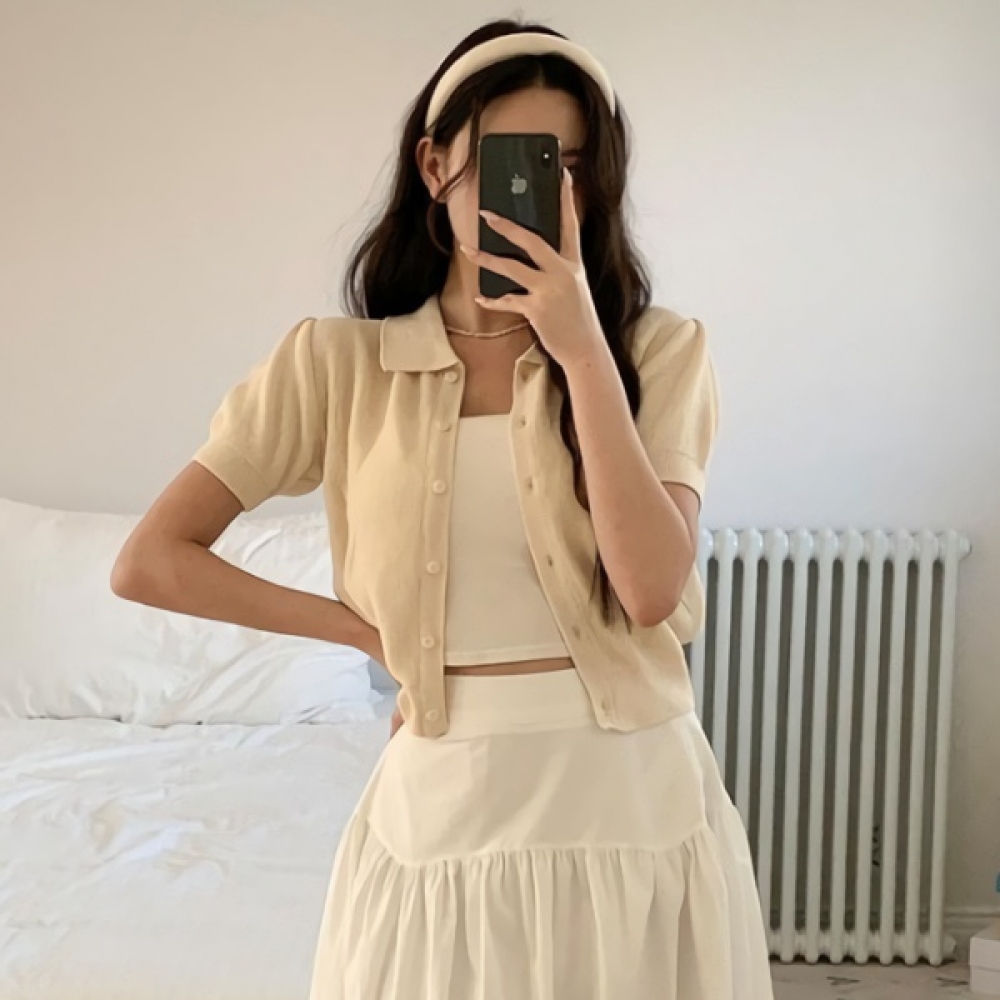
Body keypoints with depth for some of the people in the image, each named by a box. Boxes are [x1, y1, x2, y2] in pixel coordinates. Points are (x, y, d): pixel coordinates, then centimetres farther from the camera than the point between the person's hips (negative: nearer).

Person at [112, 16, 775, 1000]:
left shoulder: (654, 349, -2)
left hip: (631, 794, 0)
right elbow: (150, 563, -3)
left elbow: (650, 590, -16)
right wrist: (364, 628, -1)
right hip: (444, 803, 0)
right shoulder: (337, 362, -2)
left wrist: (582, 346, -18)